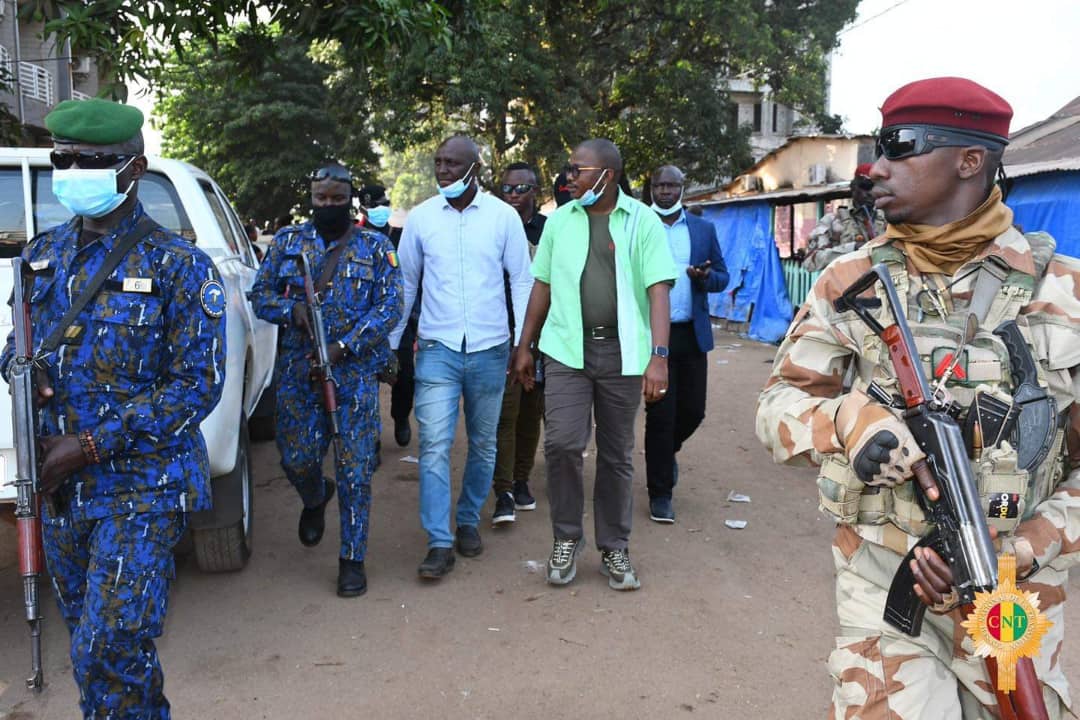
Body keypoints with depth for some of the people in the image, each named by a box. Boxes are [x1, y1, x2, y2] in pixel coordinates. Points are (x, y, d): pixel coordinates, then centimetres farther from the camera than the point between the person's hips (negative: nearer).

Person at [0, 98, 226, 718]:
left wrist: (91, 445, -17)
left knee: (110, 652, -10)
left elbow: (198, 384, -14)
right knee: (90, 640, 19)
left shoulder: (178, 265, -11)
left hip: (143, 490, -6)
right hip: (60, 487, 7)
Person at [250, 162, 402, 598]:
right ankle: (315, 500, 44)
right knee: (296, 459, 6)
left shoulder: (375, 247, 3)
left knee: (355, 471, -2)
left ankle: (353, 560, 11)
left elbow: (389, 308, -3)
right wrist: (292, 309, -12)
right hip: (297, 372, 2)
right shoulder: (287, 242, 10)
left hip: (355, 374, -2)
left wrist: (344, 347, -14)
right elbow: (261, 294, 11)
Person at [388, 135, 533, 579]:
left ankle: (468, 521, 31)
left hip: (489, 349, 0)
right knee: (434, 446, -8)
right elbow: (405, 283, 9)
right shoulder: (421, 217, 2)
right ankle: (439, 543, -1)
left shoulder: (503, 216, -2)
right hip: (437, 348, 0)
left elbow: (522, 281, 2)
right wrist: (390, 344, 9)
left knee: (483, 444, 12)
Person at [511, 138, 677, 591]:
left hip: (621, 352, -1)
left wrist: (659, 356, -18)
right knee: (561, 443, -11)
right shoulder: (560, 220, 7)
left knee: (617, 455, 8)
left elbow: (658, 290, -8)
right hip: (567, 349, 1)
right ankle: (566, 539, 11)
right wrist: (524, 347, 11)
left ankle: (614, 549, 23)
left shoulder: (642, 221, -2)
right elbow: (543, 284, 12)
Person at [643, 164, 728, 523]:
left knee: (693, 410, 7)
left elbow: (722, 276, 9)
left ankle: (667, 450, 40)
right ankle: (660, 493, 11)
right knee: (660, 415, -1)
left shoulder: (703, 229, 9)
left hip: (692, 334, 3)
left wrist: (705, 277, -12)